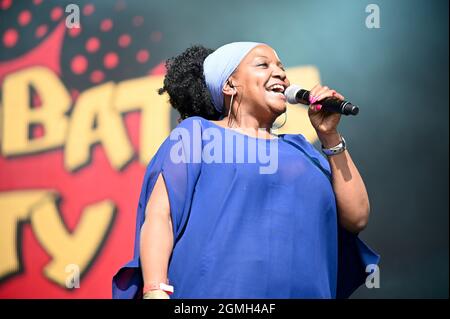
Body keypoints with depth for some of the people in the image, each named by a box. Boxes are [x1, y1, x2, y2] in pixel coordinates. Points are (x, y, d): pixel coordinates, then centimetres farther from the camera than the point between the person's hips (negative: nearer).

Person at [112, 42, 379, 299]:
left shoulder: (299, 148, 19)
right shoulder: (197, 133, 6)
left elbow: (357, 217, 12)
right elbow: (159, 215, -5)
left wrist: (330, 136, 8)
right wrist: (155, 292, -20)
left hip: (303, 292, 5)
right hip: (213, 292, -4)